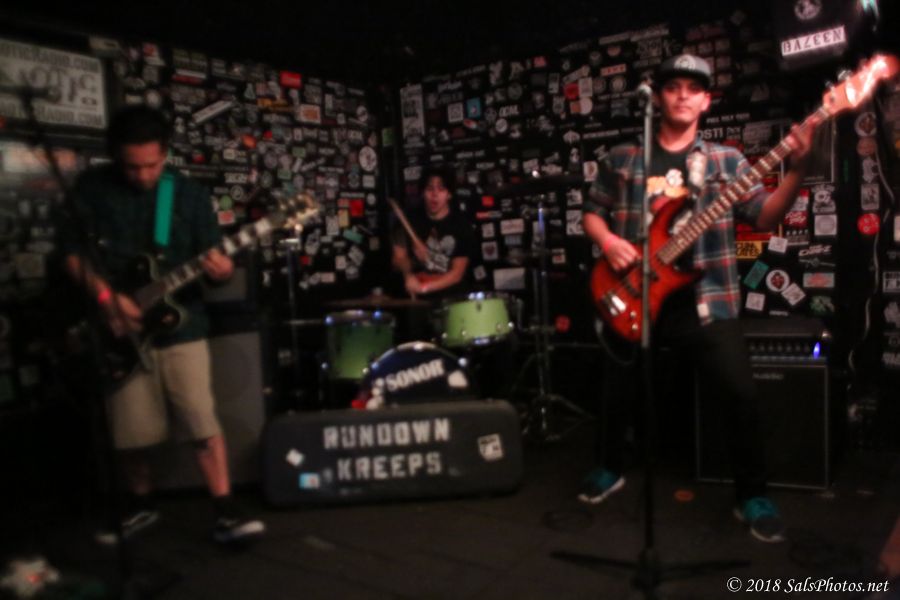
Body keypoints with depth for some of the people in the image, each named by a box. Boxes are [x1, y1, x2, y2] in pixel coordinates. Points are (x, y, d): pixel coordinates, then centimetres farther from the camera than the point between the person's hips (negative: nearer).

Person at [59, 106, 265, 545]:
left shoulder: (189, 194, 1)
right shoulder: (91, 188, 0)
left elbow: (212, 259, 2)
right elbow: (71, 251, -2)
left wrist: (220, 270, -22)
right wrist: (106, 298, -15)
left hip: (180, 326, 0)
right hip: (121, 329, 1)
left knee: (203, 422, -4)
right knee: (130, 431, 8)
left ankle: (225, 512, 4)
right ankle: (142, 505, 31)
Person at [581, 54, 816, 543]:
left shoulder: (726, 160, 5)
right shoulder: (623, 158, 7)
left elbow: (764, 217, -5)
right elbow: (592, 211, 11)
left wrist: (796, 171, -21)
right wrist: (607, 240, -10)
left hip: (706, 302, -1)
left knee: (740, 396, -7)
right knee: (615, 392, 11)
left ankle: (752, 496, 14)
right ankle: (610, 468, 38)